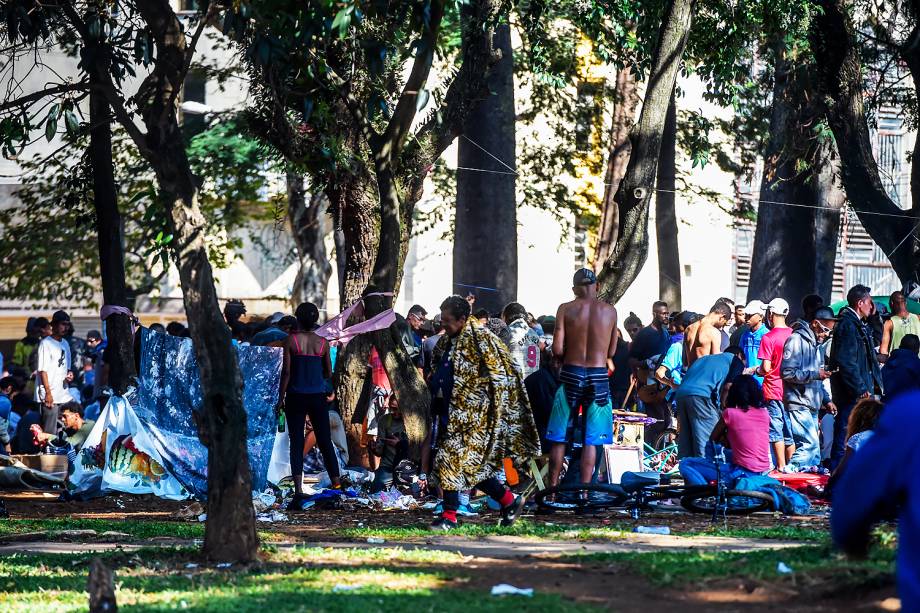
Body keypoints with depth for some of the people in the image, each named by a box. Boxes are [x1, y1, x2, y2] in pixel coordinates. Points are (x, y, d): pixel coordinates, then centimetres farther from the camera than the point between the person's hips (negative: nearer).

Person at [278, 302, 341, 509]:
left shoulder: (291, 340, -6)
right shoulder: (322, 342, 2)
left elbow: (286, 371, -8)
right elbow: (328, 373, 9)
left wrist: (281, 398, -1)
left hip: (296, 397, -2)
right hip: (318, 397, 2)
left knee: (297, 443, -1)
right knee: (325, 442, 11)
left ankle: (298, 491, -9)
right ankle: (337, 486, 12)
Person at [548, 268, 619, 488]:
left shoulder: (566, 309, -4)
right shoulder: (610, 311, 1)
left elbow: (557, 349, -8)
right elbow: (611, 352, 8)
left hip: (572, 374, -1)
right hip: (598, 377, 1)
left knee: (559, 437, 8)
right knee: (591, 440, 5)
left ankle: (552, 487, 9)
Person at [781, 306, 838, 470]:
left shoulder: (817, 344, 21)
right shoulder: (796, 340, -8)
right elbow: (787, 373, -17)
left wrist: (826, 400, 18)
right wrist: (815, 374, -18)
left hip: (812, 406, 9)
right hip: (798, 404, -9)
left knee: (813, 447, 5)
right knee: (810, 444, -19)